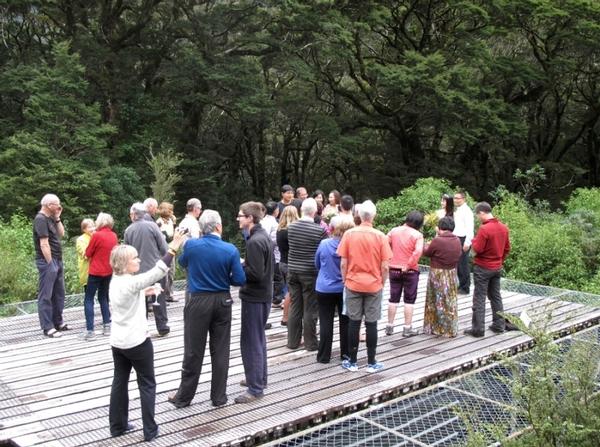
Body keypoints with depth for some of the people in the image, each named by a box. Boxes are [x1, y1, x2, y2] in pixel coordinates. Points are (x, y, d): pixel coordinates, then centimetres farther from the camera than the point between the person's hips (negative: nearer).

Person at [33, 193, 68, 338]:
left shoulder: (50, 218, 14)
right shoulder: (41, 219, -15)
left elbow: (61, 234, 18)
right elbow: (44, 244, -19)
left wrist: (57, 218, 8)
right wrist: (50, 263, -18)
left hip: (57, 260, 10)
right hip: (47, 262, -10)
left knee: (59, 293, 14)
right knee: (46, 295, -4)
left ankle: (58, 322, 23)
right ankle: (47, 327, -1)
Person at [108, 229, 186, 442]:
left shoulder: (115, 281, 6)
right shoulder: (131, 282, -21)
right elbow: (155, 273, -32)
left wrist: (142, 294, 14)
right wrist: (171, 250, -34)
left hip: (118, 341, 8)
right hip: (136, 342, -8)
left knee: (120, 381, 15)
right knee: (147, 384, 4)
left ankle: (117, 426, 23)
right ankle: (150, 430, 8)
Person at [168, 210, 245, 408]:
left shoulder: (191, 245, -10)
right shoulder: (230, 250, -12)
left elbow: (182, 263, 11)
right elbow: (239, 280, -10)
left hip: (197, 301, 0)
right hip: (222, 301, 1)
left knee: (193, 351, 8)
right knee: (220, 351, 11)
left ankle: (184, 397, 19)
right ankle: (219, 396, 19)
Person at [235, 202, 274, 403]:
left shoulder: (254, 241, -21)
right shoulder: (263, 236, 9)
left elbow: (255, 274, -24)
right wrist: (243, 265, 6)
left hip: (254, 297, -10)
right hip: (263, 295, 10)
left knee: (250, 342, -3)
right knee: (258, 338, 20)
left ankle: (256, 388, 3)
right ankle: (259, 378, 33)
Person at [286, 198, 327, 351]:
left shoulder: (291, 227, -2)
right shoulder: (320, 230, -16)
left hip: (293, 270, 4)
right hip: (311, 272, -4)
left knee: (294, 307, 12)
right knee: (310, 309, 5)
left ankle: (293, 341, 20)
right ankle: (310, 343, 14)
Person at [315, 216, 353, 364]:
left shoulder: (323, 244, -12)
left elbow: (317, 264, 4)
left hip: (325, 289, -1)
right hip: (344, 289, 1)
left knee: (326, 323, 5)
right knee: (345, 321, 13)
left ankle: (324, 356, 9)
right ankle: (345, 353, 21)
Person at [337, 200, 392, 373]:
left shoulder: (349, 234, -7)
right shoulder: (380, 236, -8)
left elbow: (343, 263, -4)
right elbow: (385, 266, -7)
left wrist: (345, 281, 8)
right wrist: (382, 283, 8)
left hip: (353, 285, 1)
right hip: (374, 286, -1)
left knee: (354, 323, 8)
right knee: (371, 324, 6)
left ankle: (352, 362, 15)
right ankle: (371, 363, 14)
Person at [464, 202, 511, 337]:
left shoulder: (484, 229, -21)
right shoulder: (503, 227, 3)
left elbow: (477, 249, -19)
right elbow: (507, 248, 10)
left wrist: (474, 240, 0)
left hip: (483, 268, -7)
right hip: (497, 268, 7)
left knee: (479, 299, -1)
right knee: (496, 296, 16)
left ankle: (478, 329, 1)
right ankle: (499, 325, 20)